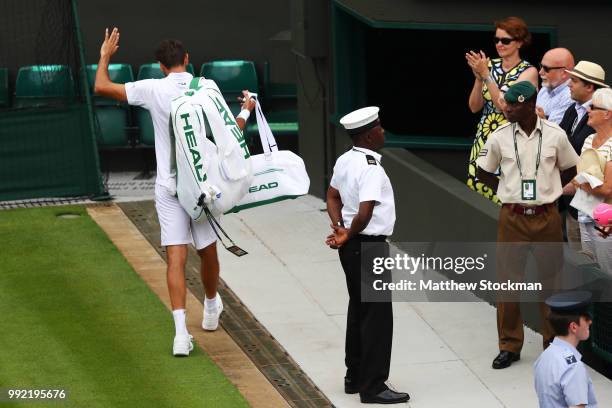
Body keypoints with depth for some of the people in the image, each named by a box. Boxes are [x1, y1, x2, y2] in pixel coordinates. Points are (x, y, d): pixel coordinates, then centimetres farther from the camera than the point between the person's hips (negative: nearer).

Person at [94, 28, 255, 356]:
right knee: (208, 252, 19)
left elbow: (101, 87, -5)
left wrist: (105, 56, 12)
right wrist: (246, 111, 22)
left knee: (176, 258, -5)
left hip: (169, 187, -1)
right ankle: (211, 309, 42)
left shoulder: (154, 90, -8)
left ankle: (181, 333, -15)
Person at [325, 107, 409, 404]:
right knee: (378, 315, -2)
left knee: (358, 309, 19)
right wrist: (349, 235, -12)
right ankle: (373, 387, 1)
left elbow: (333, 196, 16)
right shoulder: (371, 169, -22)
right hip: (370, 246, -9)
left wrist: (340, 229, 2)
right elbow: (364, 214, -29)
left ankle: (355, 377, 28)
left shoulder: (344, 161, 7)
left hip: (351, 247, 10)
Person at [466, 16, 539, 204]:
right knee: (477, 191, 2)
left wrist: (485, 74, -16)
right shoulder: (490, 65, 7)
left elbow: (505, 106, -17)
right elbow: (474, 107, 6)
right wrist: (478, 77, -7)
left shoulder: (529, 72, -6)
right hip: (484, 139, 5)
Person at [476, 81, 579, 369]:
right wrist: (506, 191, 4)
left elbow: (569, 170, 11)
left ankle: (553, 340, 21)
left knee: (551, 278, 7)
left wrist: (549, 190, 5)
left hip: (547, 216, 0)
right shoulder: (500, 137, -4)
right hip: (513, 217, 0)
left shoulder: (555, 135, -5)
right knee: (508, 280, 2)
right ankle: (509, 345, 12)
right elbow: (484, 172, 10)